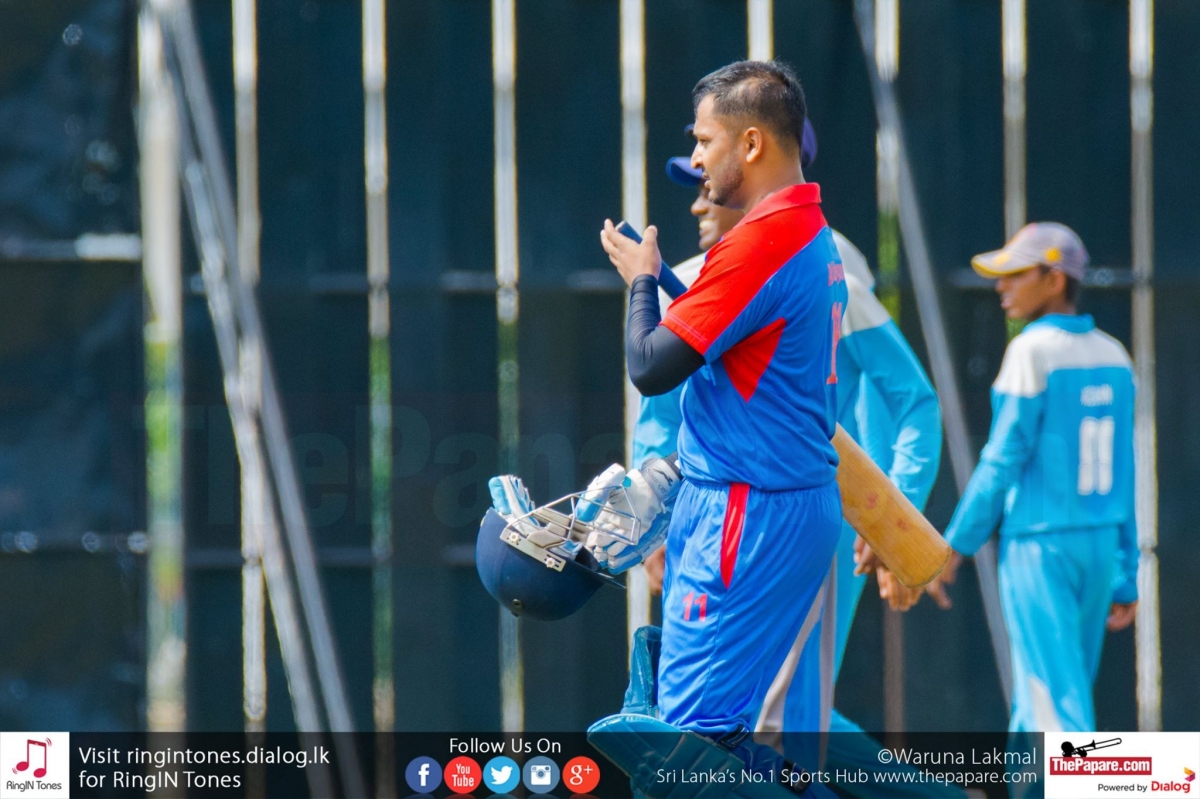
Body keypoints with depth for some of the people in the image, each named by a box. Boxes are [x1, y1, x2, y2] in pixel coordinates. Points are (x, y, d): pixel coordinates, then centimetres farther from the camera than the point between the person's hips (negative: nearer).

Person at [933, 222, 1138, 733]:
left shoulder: (1033, 351, -12)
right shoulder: (1113, 358, 8)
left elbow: (1004, 460, -13)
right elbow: (1123, 477, 11)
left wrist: (956, 543, -5)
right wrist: (1124, 578, 14)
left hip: (1039, 545, -7)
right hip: (1103, 545, 7)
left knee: (1058, 702, -8)